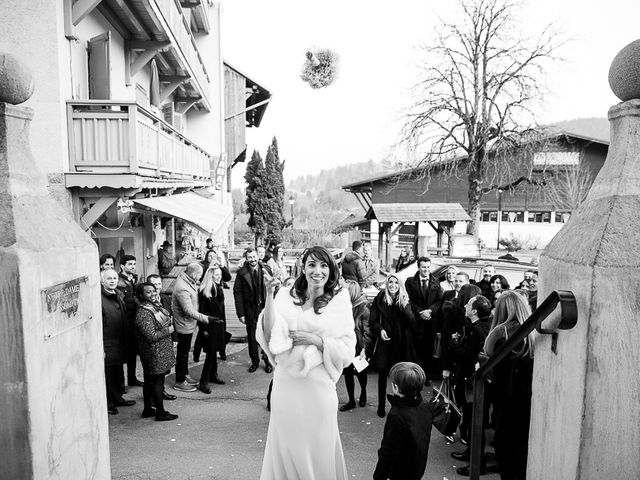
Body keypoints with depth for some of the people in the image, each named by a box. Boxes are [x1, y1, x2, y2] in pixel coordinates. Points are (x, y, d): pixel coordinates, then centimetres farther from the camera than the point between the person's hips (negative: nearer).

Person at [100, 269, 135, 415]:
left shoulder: (118, 295, 10)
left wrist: (125, 340, 16)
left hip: (119, 343, 8)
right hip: (106, 345, -8)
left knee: (117, 372, 20)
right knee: (106, 374, 4)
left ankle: (117, 398, 34)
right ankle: (107, 402, 19)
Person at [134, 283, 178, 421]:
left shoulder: (156, 306, 9)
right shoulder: (143, 313, -21)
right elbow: (151, 336, -24)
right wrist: (168, 330, -14)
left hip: (162, 351, 9)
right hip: (154, 354, -9)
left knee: (150, 381, 17)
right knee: (157, 381, 0)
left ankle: (148, 409, 28)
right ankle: (160, 413, 10)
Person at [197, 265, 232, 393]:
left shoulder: (219, 288, 5)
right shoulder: (203, 291, -14)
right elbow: (201, 311, -13)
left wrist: (222, 266, -2)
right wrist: (204, 329, -14)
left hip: (220, 324, 7)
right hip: (210, 326, -7)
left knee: (214, 352, 16)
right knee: (211, 353, -4)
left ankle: (213, 375, 29)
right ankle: (204, 381, 5)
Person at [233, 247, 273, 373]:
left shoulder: (266, 269, -2)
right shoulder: (241, 273, -6)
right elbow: (237, 293, -5)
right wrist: (240, 313, -8)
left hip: (266, 307, 0)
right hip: (250, 310, 0)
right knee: (252, 337, 11)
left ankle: (267, 360, 27)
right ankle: (255, 361, 28)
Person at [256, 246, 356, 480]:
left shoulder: (339, 302, -3)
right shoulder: (286, 297, 0)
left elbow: (347, 350, -4)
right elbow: (269, 336, -9)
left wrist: (314, 339, -15)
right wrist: (269, 296, -16)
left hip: (318, 385, -1)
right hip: (285, 383, 2)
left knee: (318, 447, 13)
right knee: (285, 447, 16)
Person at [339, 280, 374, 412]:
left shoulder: (363, 307, -13)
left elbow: (367, 330, -14)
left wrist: (364, 349, -20)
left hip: (359, 346, -4)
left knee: (360, 371, 12)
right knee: (347, 373, 7)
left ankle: (363, 391, 42)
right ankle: (351, 401, 22)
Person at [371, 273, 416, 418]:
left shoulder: (405, 300, 3)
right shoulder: (380, 299, -1)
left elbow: (411, 321, -5)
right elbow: (373, 320, 3)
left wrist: (403, 307, -19)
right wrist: (380, 330, -15)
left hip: (401, 341, 1)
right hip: (385, 341, 0)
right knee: (382, 373, 3)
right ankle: (381, 405, 17)